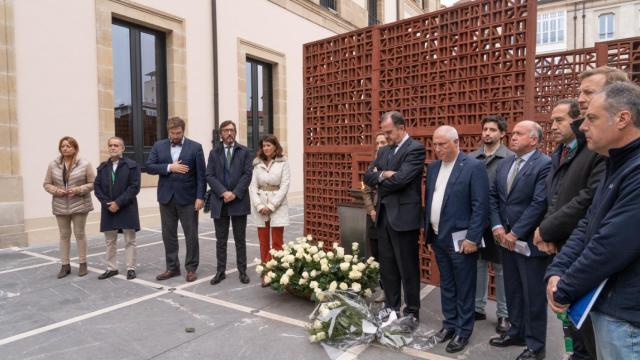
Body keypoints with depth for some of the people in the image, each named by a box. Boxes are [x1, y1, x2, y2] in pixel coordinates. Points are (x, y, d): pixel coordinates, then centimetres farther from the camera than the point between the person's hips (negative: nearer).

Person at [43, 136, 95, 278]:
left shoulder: (85, 164, -6)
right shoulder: (53, 165, 3)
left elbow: (93, 183, -6)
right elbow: (47, 184, 7)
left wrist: (78, 190, -20)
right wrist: (56, 190, -12)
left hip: (79, 205, -3)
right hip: (60, 206, 3)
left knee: (80, 234, 6)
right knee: (64, 235, 9)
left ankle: (83, 263, 16)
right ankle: (65, 265, 18)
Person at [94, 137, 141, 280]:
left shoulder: (132, 165, -4)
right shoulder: (102, 167, 11)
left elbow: (134, 187, -12)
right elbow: (97, 187, 6)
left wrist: (118, 203, -16)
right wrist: (107, 203, -8)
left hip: (127, 209, -4)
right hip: (108, 209, 5)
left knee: (129, 241, 3)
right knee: (110, 241, 12)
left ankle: (131, 268, 11)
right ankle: (111, 268, 22)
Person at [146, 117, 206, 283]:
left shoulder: (195, 147, -2)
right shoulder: (159, 146, 7)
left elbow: (201, 174, -6)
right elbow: (149, 166, 0)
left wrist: (200, 197, -13)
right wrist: (169, 167, -14)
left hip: (187, 198, -3)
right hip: (166, 197, 3)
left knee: (191, 235, 4)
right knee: (168, 234, 10)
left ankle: (191, 268, 16)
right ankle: (172, 267, 23)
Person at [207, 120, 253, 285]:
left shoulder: (244, 151, 5)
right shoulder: (214, 152, 8)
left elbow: (247, 174, -4)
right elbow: (210, 176, 0)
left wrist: (235, 193, -13)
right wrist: (223, 192, -14)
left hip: (239, 201, -1)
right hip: (219, 201, 1)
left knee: (240, 239, 7)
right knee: (221, 240, 8)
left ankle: (242, 271, 16)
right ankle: (220, 271, 18)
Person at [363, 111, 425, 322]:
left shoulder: (415, 149, -10)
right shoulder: (384, 151, 15)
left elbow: (401, 179, -21)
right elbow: (368, 176, 7)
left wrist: (379, 181, -3)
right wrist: (383, 175, -14)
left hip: (403, 216, -7)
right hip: (384, 215, 7)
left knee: (407, 268, 5)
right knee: (387, 266, 15)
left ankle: (412, 312, 20)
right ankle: (391, 306, 30)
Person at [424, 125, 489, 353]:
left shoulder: (474, 167, -11)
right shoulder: (433, 167, 9)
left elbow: (480, 206, -14)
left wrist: (472, 238, -16)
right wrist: (427, 229, 11)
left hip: (460, 239, -6)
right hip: (438, 237, 6)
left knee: (464, 287, 8)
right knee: (446, 284, 17)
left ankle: (463, 330, 24)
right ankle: (449, 324, 32)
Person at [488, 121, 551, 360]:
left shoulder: (544, 164, -12)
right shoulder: (504, 164, 11)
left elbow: (539, 203, -18)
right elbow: (493, 196, 10)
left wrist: (515, 233, -16)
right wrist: (497, 226, -3)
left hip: (530, 241, -6)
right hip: (506, 238, 7)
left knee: (533, 295, 6)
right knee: (512, 290, 17)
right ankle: (517, 332, 34)